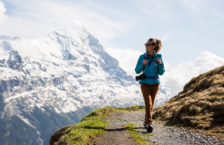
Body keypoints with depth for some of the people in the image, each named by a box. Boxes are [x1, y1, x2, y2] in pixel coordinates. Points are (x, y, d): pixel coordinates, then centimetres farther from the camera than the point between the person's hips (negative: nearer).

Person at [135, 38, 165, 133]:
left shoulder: (158, 57, -1)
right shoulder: (142, 57, -2)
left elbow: (161, 73, 0)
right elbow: (137, 71, 0)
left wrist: (160, 63, -17)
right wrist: (142, 64, -18)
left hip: (155, 83, 2)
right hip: (145, 83, -2)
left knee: (151, 105, 12)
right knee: (148, 103, -15)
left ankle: (146, 121, 32)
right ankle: (149, 124, -19)